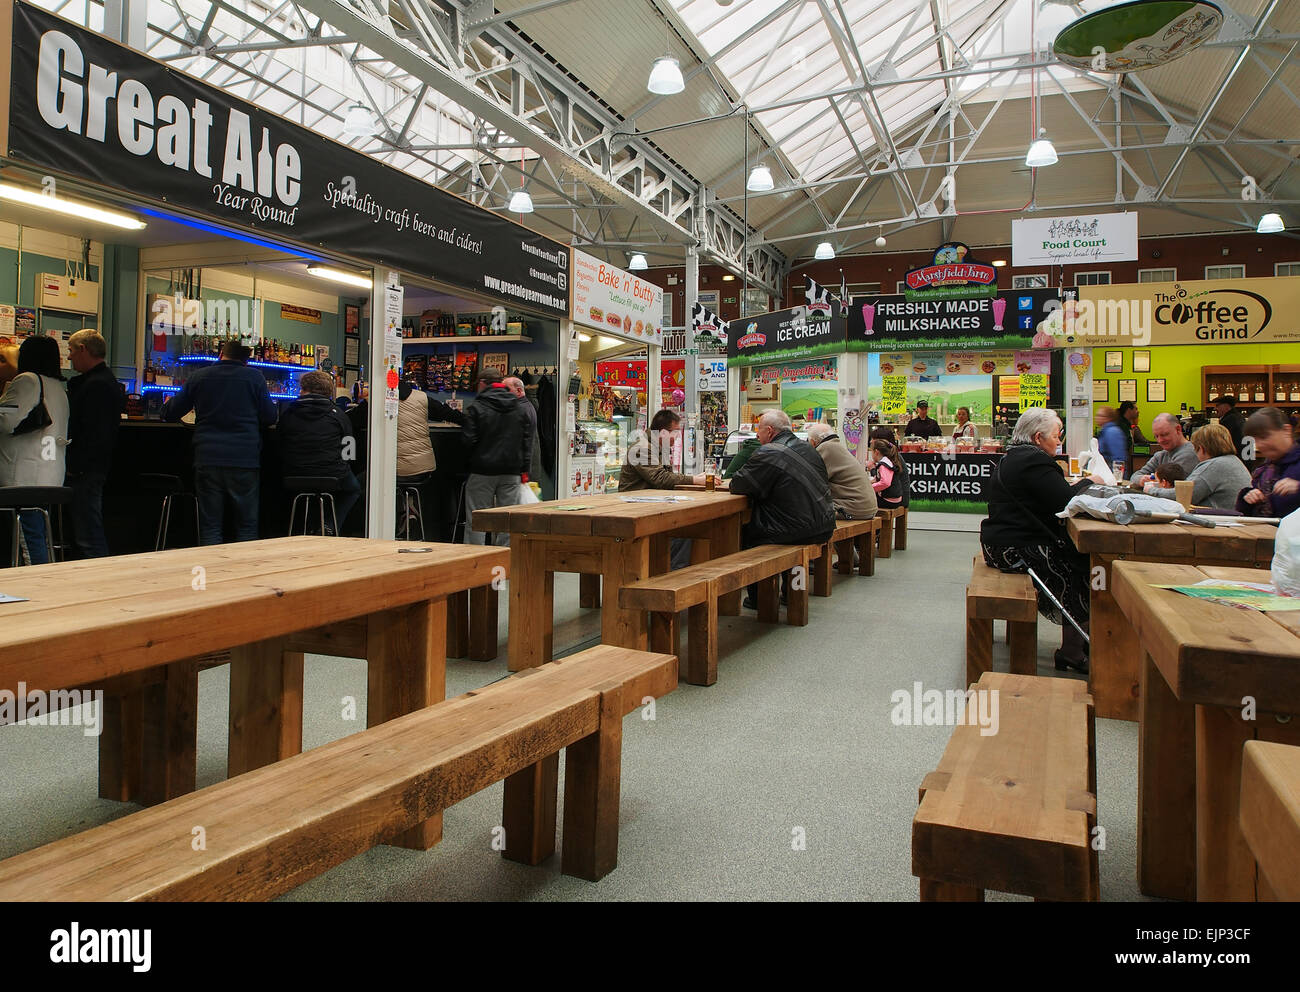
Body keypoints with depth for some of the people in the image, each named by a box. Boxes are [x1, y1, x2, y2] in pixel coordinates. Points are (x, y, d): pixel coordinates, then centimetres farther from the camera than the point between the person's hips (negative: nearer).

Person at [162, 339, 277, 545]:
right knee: (247, 526, 5)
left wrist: (167, 403, 38)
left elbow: (170, 414, 14)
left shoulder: (198, 377, 7)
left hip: (207, 459, 2)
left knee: (210, 527, 6)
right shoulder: (255, 377, 1)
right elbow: (270, 417, 3)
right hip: (245, 460, -2)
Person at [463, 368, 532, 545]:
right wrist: (524, 470, 12)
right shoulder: (519, 409, 8)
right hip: (512, 472, 4)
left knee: (476, 519, 3)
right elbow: (527, 442, 9)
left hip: (483, 472, -4)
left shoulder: (476, 407, -7)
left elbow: (469, 439, -11)